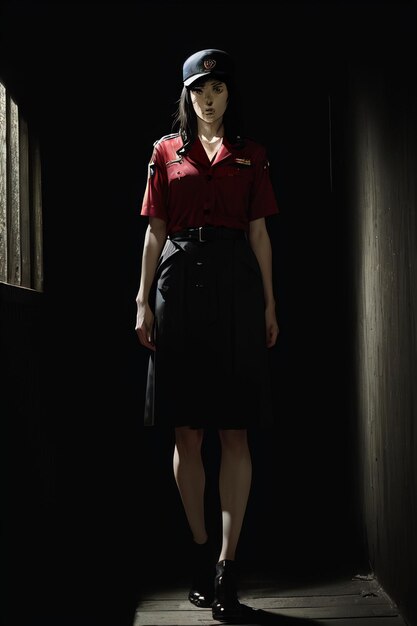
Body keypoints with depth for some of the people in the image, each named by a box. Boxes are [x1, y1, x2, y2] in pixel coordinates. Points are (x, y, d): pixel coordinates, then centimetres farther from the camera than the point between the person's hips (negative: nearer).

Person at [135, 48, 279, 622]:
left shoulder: (250, 154, 13)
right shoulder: (167, 151, 13)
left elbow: (259, 232, 10)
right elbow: (155, 231, 9)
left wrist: (270, 305, 4)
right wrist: (144, 301, 2)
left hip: (234, 284, 0)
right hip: (179, 283, 1)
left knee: (234, 433, -4)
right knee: (186, 432, 2)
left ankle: (226, 564, -1)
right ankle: (201, 551, 15)